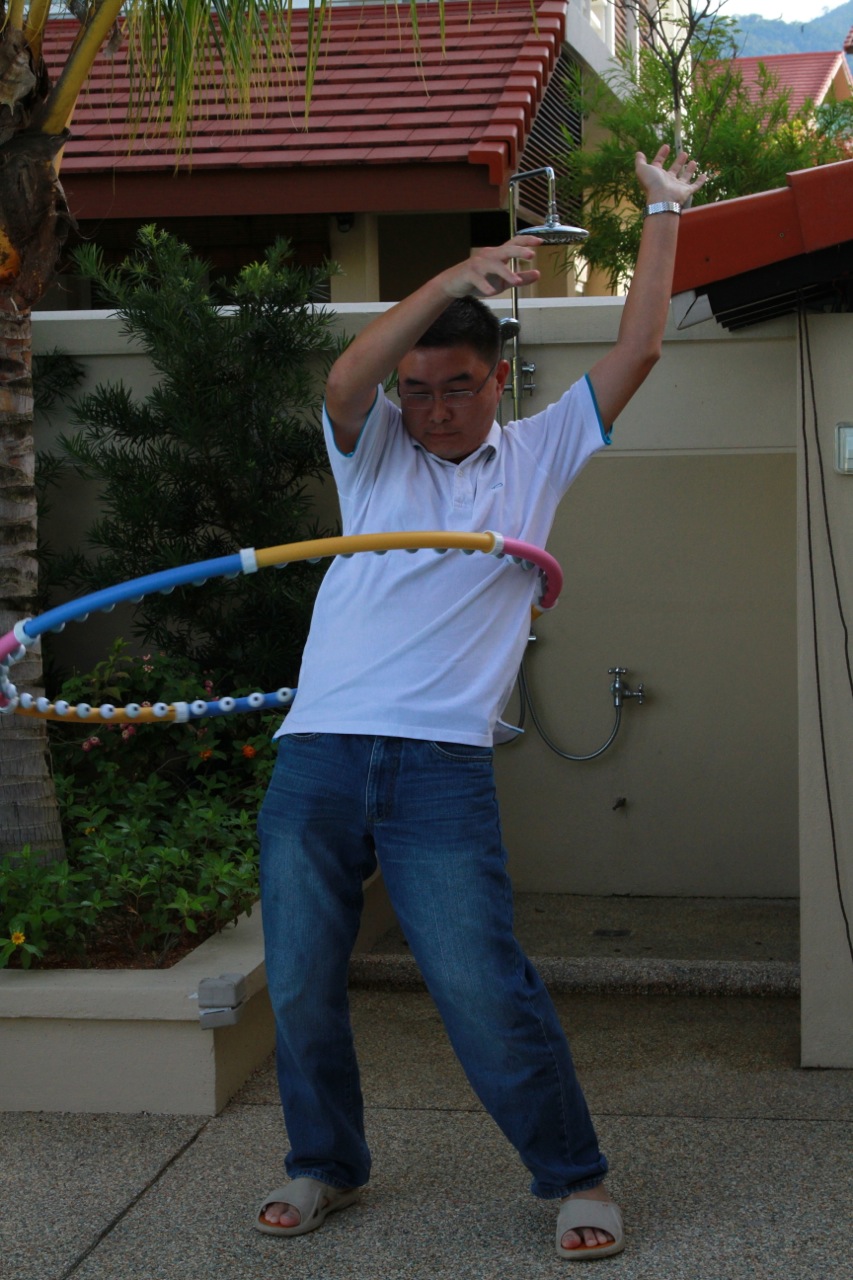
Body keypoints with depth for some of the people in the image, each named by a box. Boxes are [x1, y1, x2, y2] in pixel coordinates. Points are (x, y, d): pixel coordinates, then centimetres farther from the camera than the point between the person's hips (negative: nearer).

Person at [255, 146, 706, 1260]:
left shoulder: (538, 456, 13)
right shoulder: (374, 452, 11)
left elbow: (638, 350, 8)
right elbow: (345, 377, -11)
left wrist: (664, 215, 12)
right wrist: (454, 280, -21)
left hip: (442, 764, -2)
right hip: (319, 753, 2)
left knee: (484, 991, -7)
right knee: (300, 988, 8)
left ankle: (576, 1177, 10)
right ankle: (326, 1163, 29)